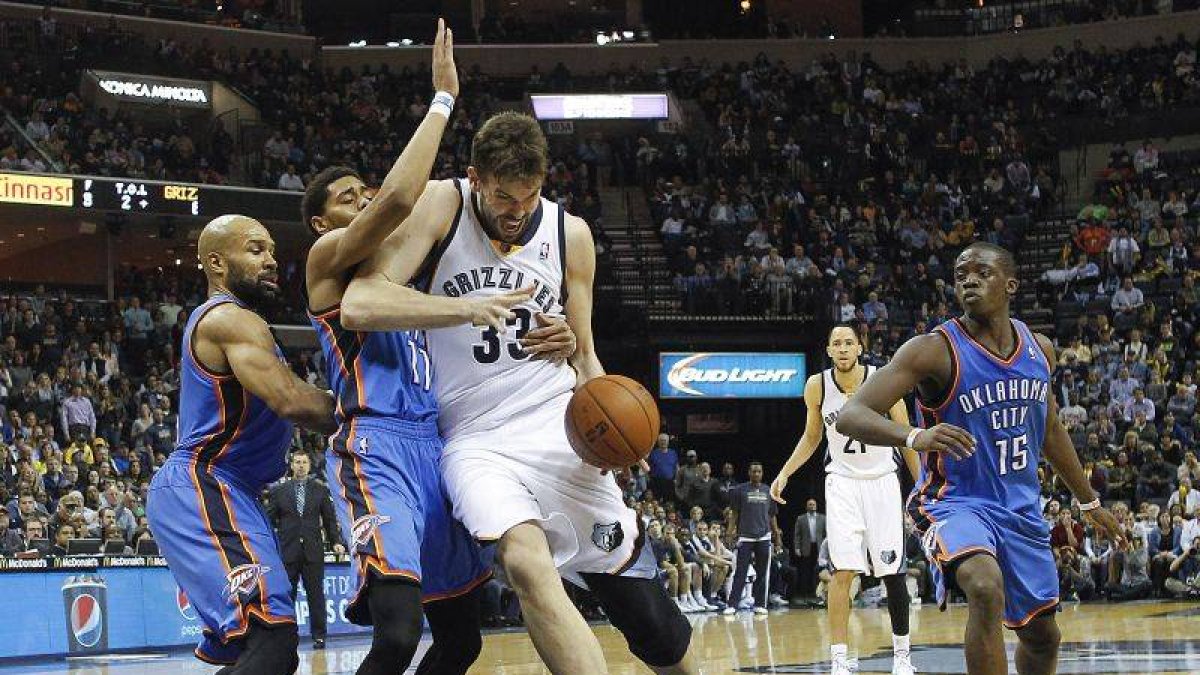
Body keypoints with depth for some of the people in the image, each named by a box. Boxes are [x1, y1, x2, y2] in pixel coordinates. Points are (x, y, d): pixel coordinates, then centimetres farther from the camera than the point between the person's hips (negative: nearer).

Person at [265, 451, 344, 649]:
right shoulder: (278, 491, 9)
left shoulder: (321, 490, 10)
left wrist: (336, 541, -2)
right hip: (287, 550, 0)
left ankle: (318, 636, 6)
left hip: (313, 551, 0)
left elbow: (330, 519, 9)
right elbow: (270, 520, 8)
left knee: (316, 595, 1)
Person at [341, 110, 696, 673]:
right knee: (526, 561, -33)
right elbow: (359, 305, -19)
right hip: (474, 438, -3)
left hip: (558, 426, 3)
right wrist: (468, 309, -27)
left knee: (649, 619, 4)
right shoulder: (442, 206, -7)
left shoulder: (571, 234, 4)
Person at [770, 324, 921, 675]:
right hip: (842, 483, 1)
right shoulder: (817, 386, -6)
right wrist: (785, 473, 1)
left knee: (893, 572, 1)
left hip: (882, 481, 0)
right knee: (843, 571, -11)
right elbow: (812, 437, 11)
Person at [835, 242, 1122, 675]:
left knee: (1042, 635, 15)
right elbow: (850, 416, -26)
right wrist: (914, 437, -45)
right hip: (956, 503, -6)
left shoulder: (1040, 350, 2)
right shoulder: (934, 350, -17)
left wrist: (1089, 501, 26)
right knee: (986, 591, -36)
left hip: (1021, 508, 7)